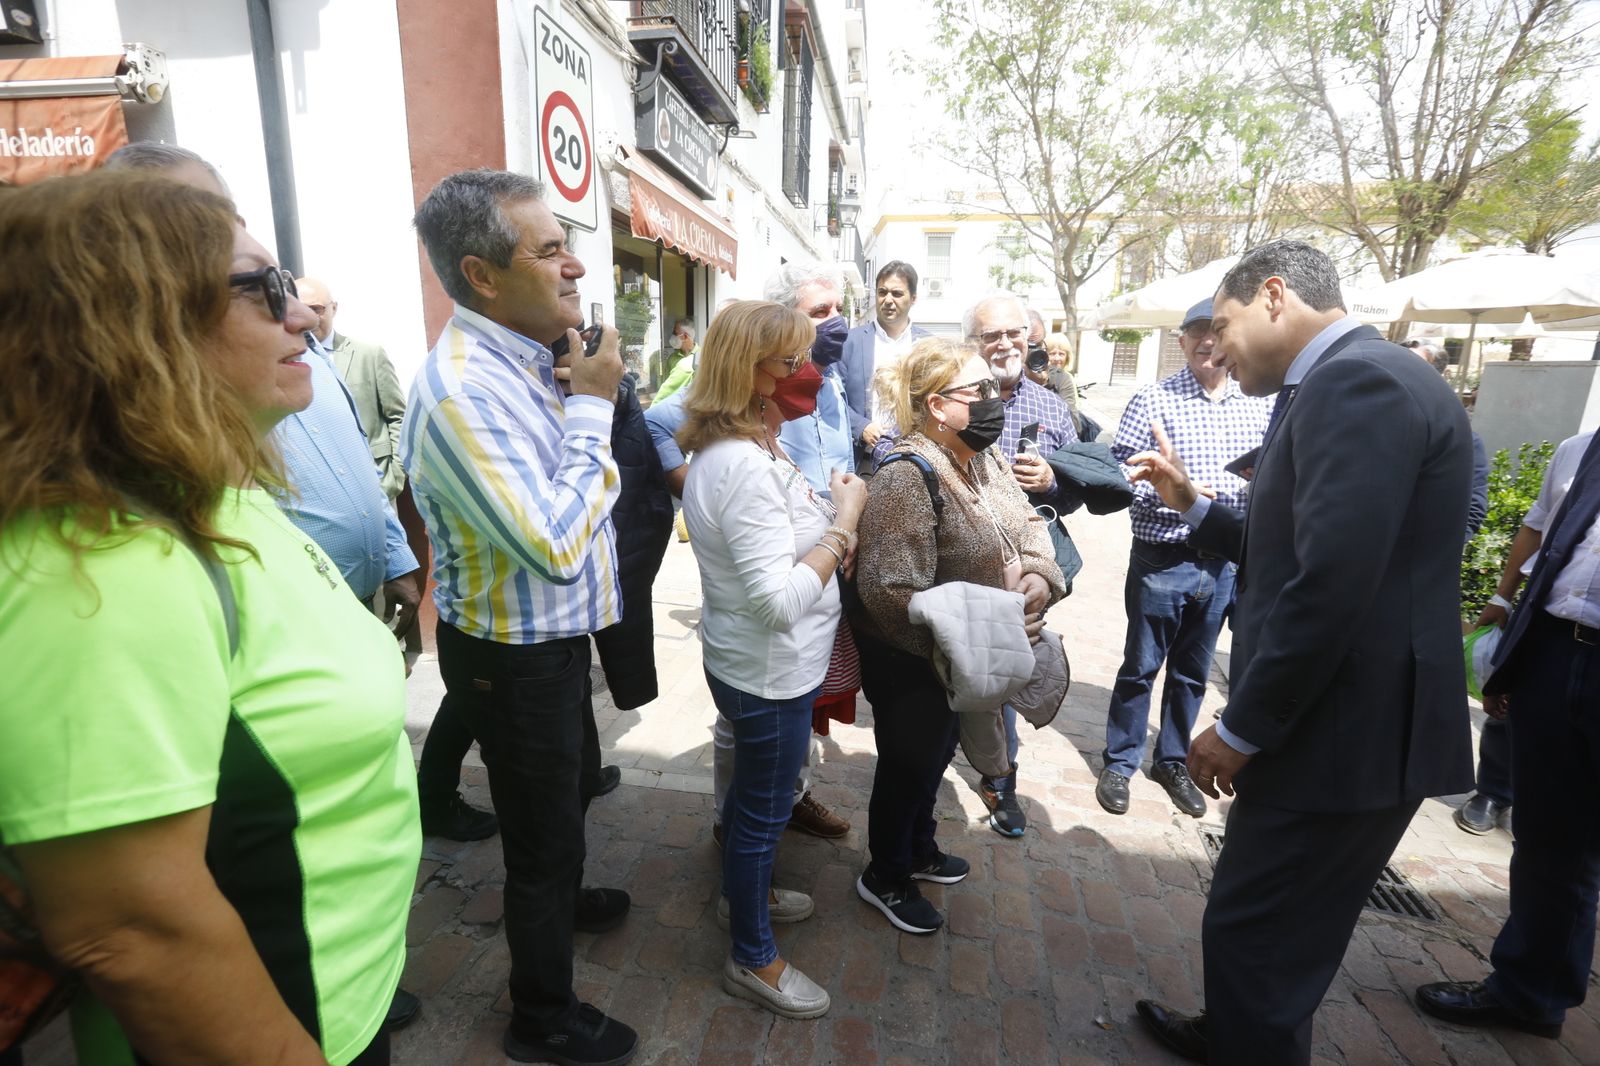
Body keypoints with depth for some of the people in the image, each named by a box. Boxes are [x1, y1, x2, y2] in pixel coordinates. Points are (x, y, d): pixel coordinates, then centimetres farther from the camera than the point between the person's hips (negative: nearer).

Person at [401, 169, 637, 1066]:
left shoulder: (529, 359, 1)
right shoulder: (460, 390, -28)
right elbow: (556, 546, -33)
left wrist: (589, 397, -3)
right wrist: (591, 405, -24)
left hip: (556, 637, 9)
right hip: (515, 660, -9)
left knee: (573, 784, 30)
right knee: (543, 829, 11)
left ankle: (562, 898, 60)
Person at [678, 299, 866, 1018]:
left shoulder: (743, 449, 4)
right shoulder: (745, 466, -29)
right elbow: (780, 600, -33)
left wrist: (832, 518, -5)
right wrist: (845, 519, -24)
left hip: (755, 665, 10)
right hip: (770, 674, -10)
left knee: (755, 791, 28)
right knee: (763, 808, 11)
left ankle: (746, 890, 53)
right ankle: (753, 959, 35)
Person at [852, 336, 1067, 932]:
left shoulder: (987, 459, 1)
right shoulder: (907, 479, -27)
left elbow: (1028, 527, 6)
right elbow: (891, 591, -33)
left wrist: (1039, 578, -14)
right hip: (911, 663, -8)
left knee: (935, 756, 26)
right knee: (907, 766, 13)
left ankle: (918, 849, 51)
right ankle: (885, 877, 38)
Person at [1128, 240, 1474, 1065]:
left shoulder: (1358, 380, -19)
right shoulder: (1346, 384, 14)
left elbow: (1331, 586, -27)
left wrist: (1241, 729, -19)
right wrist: (1192, 506, 12)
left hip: (1344, 733, -10)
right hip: (1328, 720, 10)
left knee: (1253, 934, 7)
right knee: (1266, 926, 26)